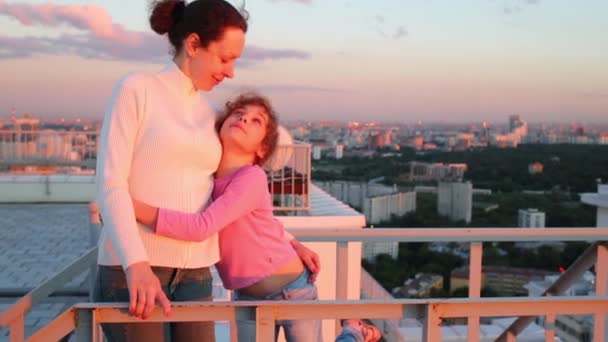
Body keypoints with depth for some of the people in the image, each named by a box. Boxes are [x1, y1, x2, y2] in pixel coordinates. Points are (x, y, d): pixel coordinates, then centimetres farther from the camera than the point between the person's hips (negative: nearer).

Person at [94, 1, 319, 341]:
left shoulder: (208, 115, 14)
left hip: (195, 270, 6)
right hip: (132, 267, -6)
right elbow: (110, 182, -12)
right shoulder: (137, 89, -4)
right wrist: (136, 265, -23)